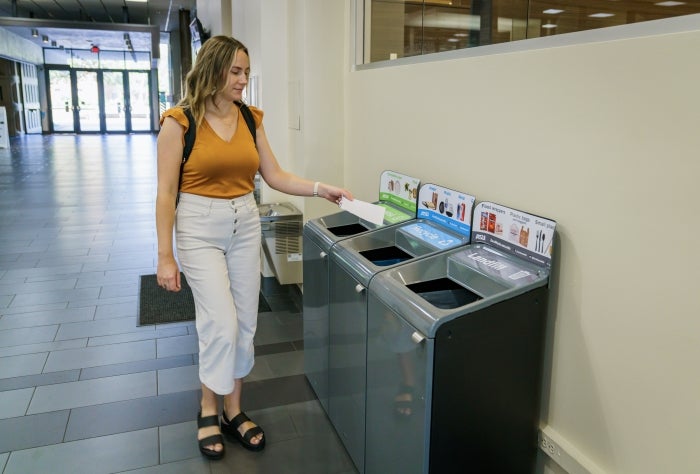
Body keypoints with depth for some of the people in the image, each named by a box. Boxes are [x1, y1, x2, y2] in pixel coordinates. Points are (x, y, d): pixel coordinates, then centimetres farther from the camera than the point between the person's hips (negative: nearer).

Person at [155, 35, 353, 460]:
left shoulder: (250, 119, 5)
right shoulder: (180, 121, -10)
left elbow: (276, 177, 7)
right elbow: (166, 194, -9)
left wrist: (321, 189, -6)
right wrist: (165, 256, -10)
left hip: (246, 225, 5)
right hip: (200, 227, -5)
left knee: (245, 325, 9)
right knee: (221, 325, -8)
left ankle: (233, 410, 26)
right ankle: (208, 411, 18)